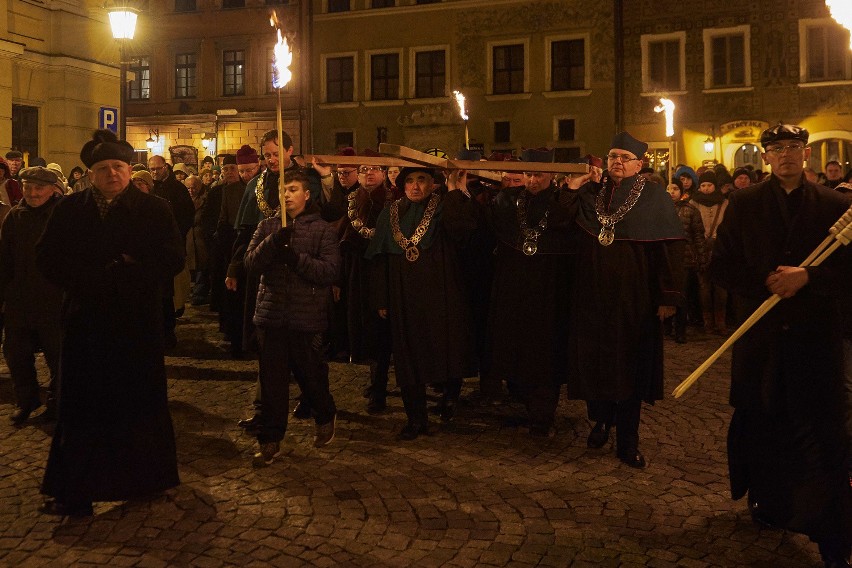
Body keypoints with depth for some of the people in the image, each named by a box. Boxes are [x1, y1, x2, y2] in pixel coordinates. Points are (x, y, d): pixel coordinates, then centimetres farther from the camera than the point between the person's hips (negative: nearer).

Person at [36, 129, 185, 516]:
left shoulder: (155, 210, 0)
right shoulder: (69, 210, 6)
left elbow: (173, 259, -9)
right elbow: (47, 258, 1)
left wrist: (122, 274, -17)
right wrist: (91, 280, -14)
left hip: (138, 322, -2)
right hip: (85, 321, 2)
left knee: (139, 401, 8)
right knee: (82, 405, 7)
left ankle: (144, 479, 25)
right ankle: (73, 491, 17)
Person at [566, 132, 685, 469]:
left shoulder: (654, 197, -3)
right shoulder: (591, 193, 8)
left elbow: (670, 248, -8)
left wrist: (668, 297, -14)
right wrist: (572, 190, -8)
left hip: (634, 296, -3)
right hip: (593, 294, 3)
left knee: (630, 364, 4)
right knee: (595, 360, 7)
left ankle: (627, 441, 14)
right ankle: (601, 419, 29)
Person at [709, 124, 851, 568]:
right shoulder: (744, 204, 6)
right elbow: (720, 268, 3)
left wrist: (807, 277, -16)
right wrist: (766, 282, -11)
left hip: (816, 336, -1)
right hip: (760, 337, 1)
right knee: (759, 427, 10)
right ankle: (767, 503, 33)